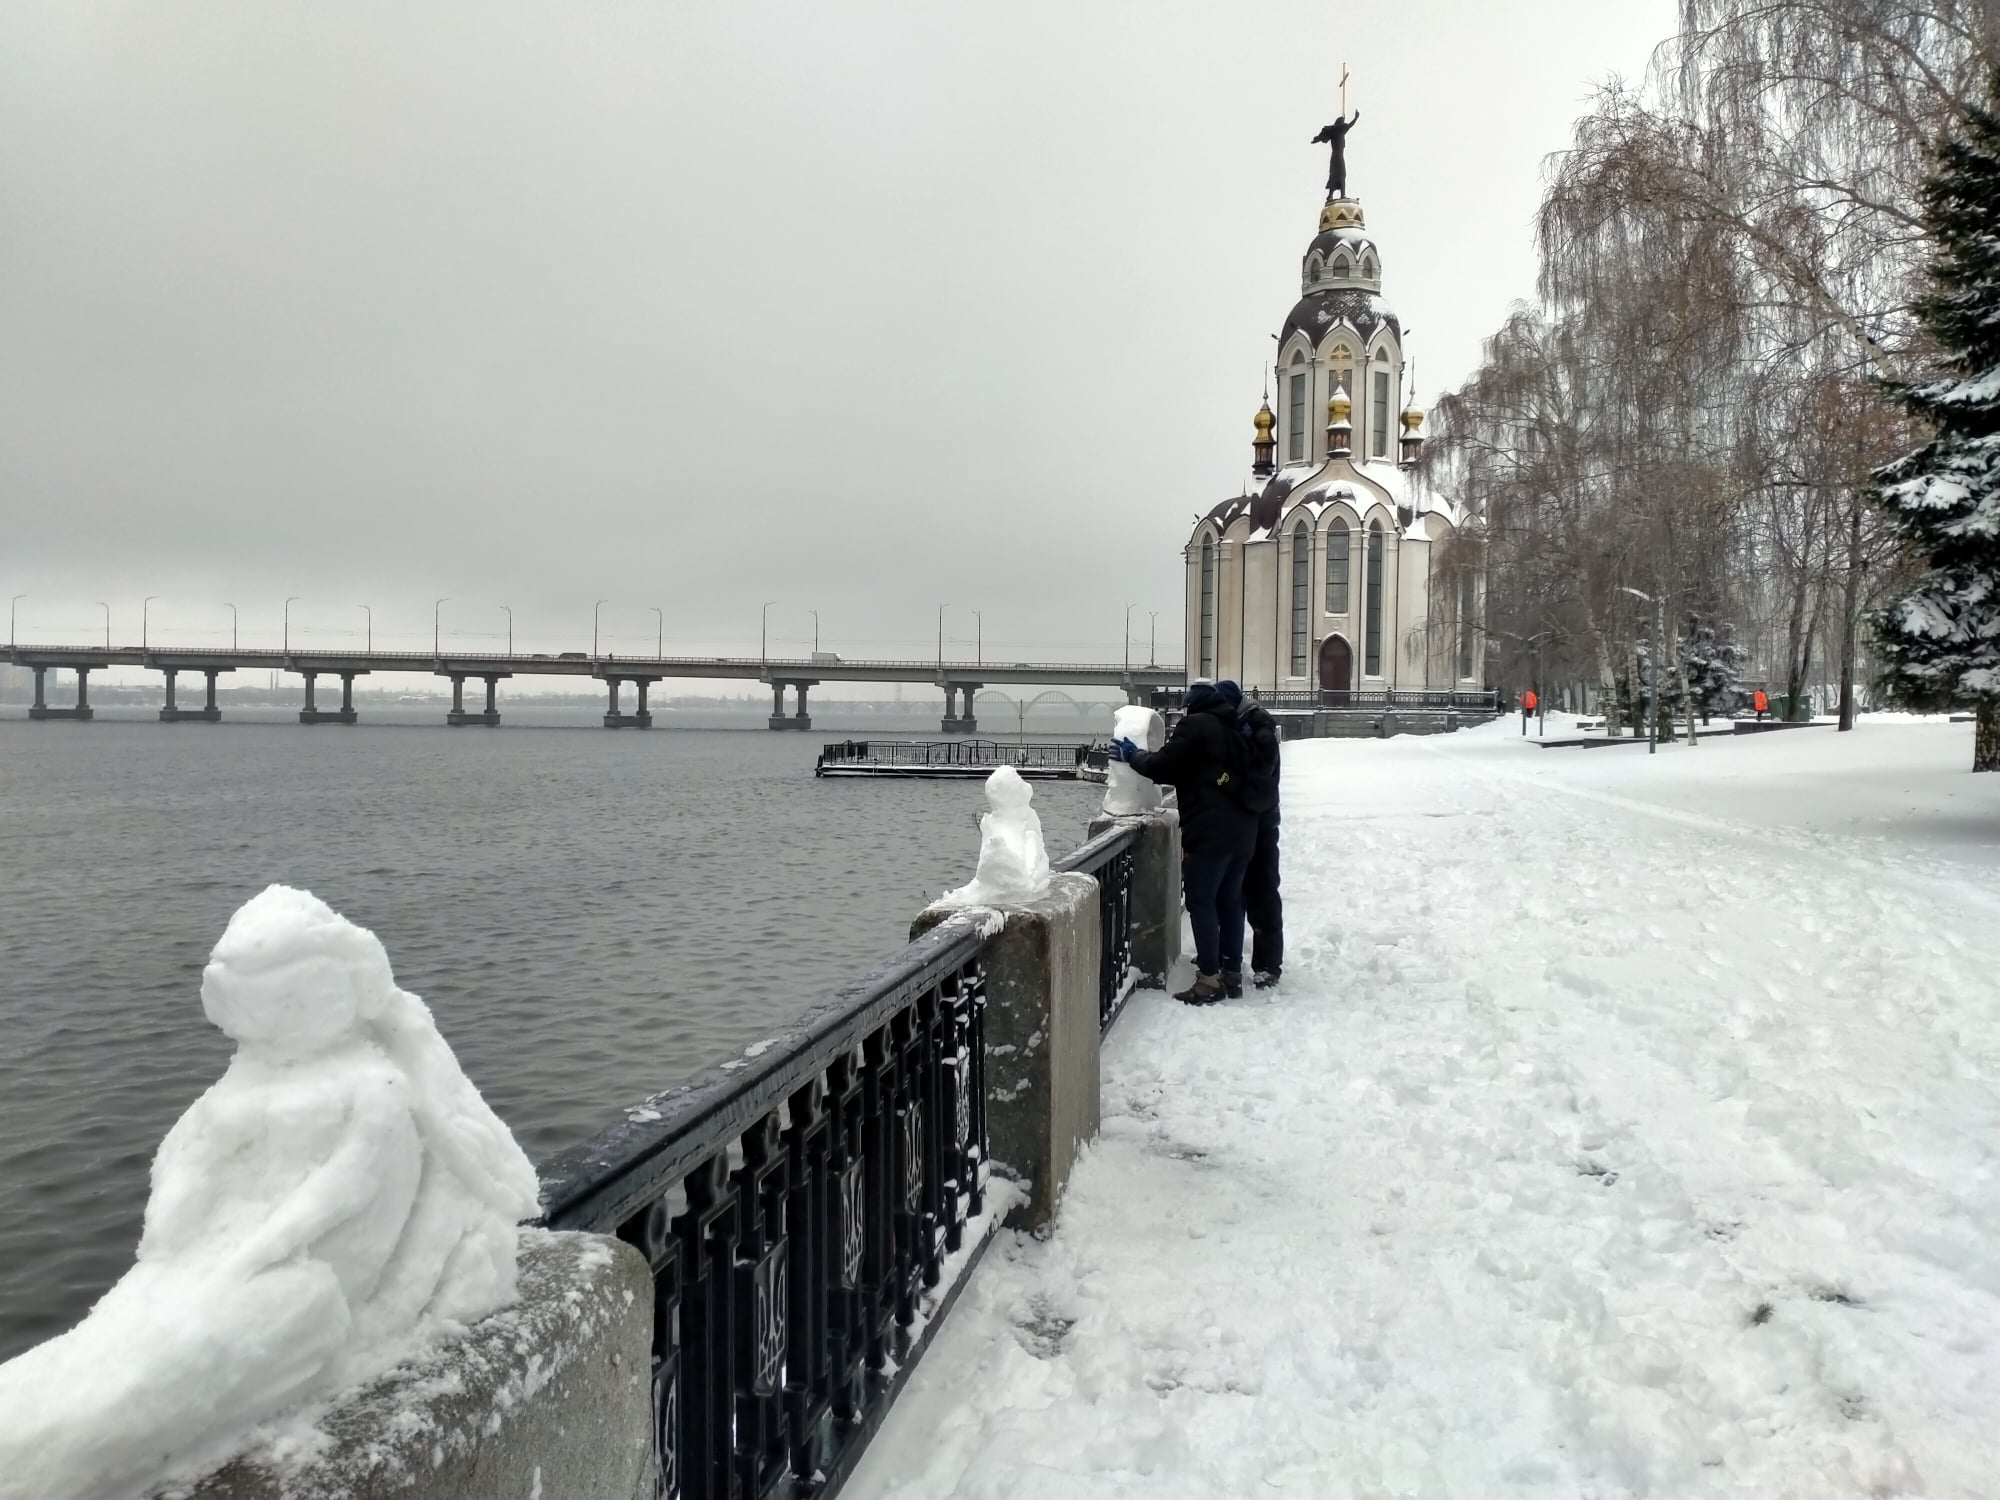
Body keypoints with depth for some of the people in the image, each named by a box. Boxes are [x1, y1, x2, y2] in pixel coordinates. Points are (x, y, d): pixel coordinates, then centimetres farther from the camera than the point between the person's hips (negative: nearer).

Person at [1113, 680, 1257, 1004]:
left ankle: (1209, 979, -7)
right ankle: (1232, 973, 16)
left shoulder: (1195, 724, -4)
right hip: (1242, 831, 8)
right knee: (1230, 901, 13)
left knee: (1201, 901, -4)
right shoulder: (1234, 730, 20)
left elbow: (1165, 765, -7)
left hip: (1210, 831, -8)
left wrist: (1134, 756, 10)